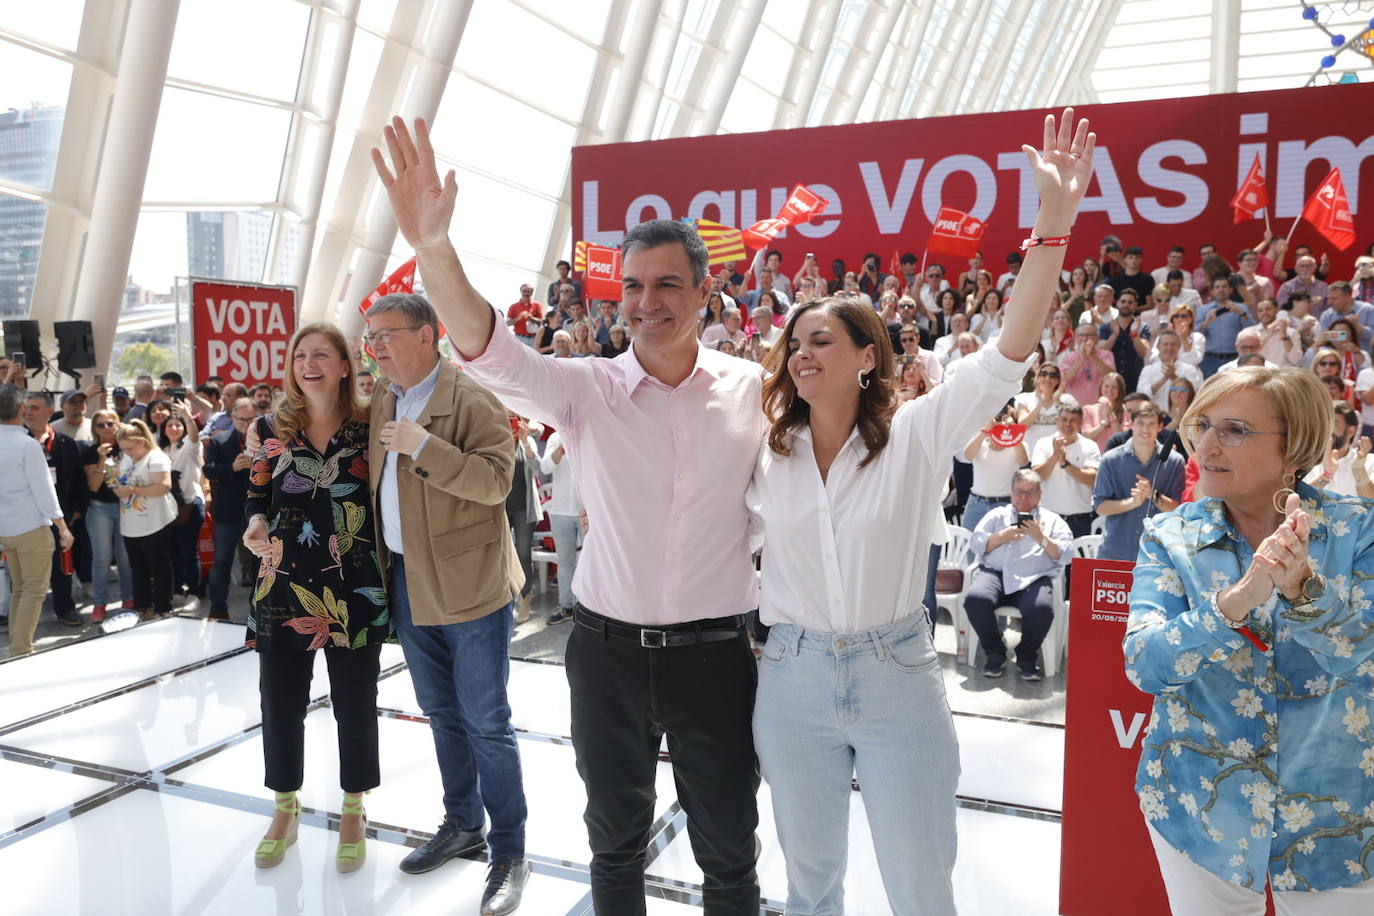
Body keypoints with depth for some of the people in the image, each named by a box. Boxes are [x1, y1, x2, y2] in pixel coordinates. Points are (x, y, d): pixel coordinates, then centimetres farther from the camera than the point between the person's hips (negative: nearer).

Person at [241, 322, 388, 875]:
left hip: (354, 591, -1)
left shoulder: (368, 429, -2)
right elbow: (257, 496, 8)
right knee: (280, 702, 10)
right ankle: (285, 808, 32)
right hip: (284, 587, 2)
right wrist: (256, 527, -14)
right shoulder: (272, 429, 3)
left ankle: (353, 811, 29)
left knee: (354, 703, 9)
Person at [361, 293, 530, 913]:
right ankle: (462, 825, 36)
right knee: (442, 714, 20)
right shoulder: (381, 401, 10)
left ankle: (509, 853, 15)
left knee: (486, 723, 1)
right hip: (407, 582, 8)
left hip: (468, 584, -7)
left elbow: (495, 479, -24)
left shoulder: (471, 399, -13)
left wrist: (422, 447, -28)